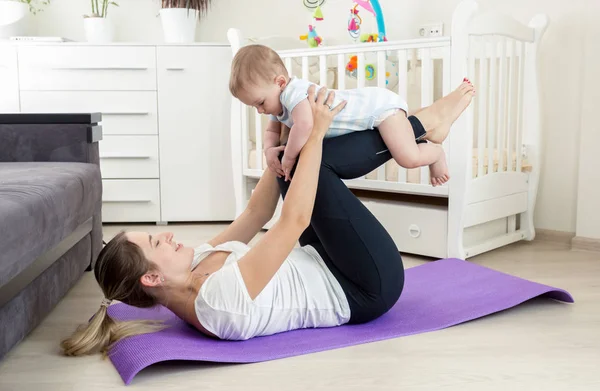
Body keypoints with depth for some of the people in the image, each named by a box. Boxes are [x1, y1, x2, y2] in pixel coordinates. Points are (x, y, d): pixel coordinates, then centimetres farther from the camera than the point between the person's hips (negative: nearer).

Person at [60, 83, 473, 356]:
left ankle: (415, 126, 9)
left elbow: (255, 214, 5)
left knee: (297, 161, 1)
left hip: (319, 265, 9)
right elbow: (295, 219, -35)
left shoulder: (198, 268, -4)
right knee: (312, 161, -21)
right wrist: (315, 134, -29)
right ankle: (423, 122, -1)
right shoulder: (219, 298, -33)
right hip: (366, 290, -8)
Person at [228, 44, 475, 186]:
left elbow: (305, 125, -51)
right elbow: (272, 130, 14)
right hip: (369, 103, 10)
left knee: (409, 158, -24)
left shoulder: (293, 92, -32)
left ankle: (436, 154, 7)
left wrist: (289, 157, -35)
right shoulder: (281, 107, 0)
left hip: (380, 104, -10)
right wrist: (269, 149, -10)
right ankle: (456, 104, 40)